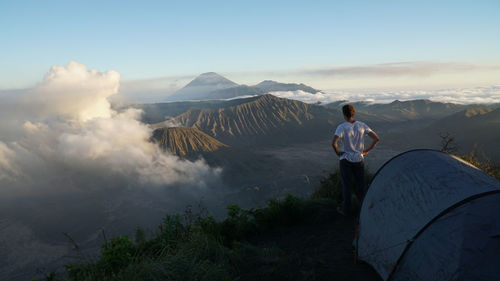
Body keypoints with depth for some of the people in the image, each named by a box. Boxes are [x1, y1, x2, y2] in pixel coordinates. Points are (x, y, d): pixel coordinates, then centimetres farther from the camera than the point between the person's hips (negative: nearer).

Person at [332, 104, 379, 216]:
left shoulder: (341, 127, -16)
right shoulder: (362, 126, -3)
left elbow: (334, 143, -29)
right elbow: (376, 139, -4)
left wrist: (337, 152, -9)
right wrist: (366, 151, 3)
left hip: (346, 159, -3)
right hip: (359, 160, 3)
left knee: (346, 184, 9)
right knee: (360, 184, 17)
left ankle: (346, 209, 19)